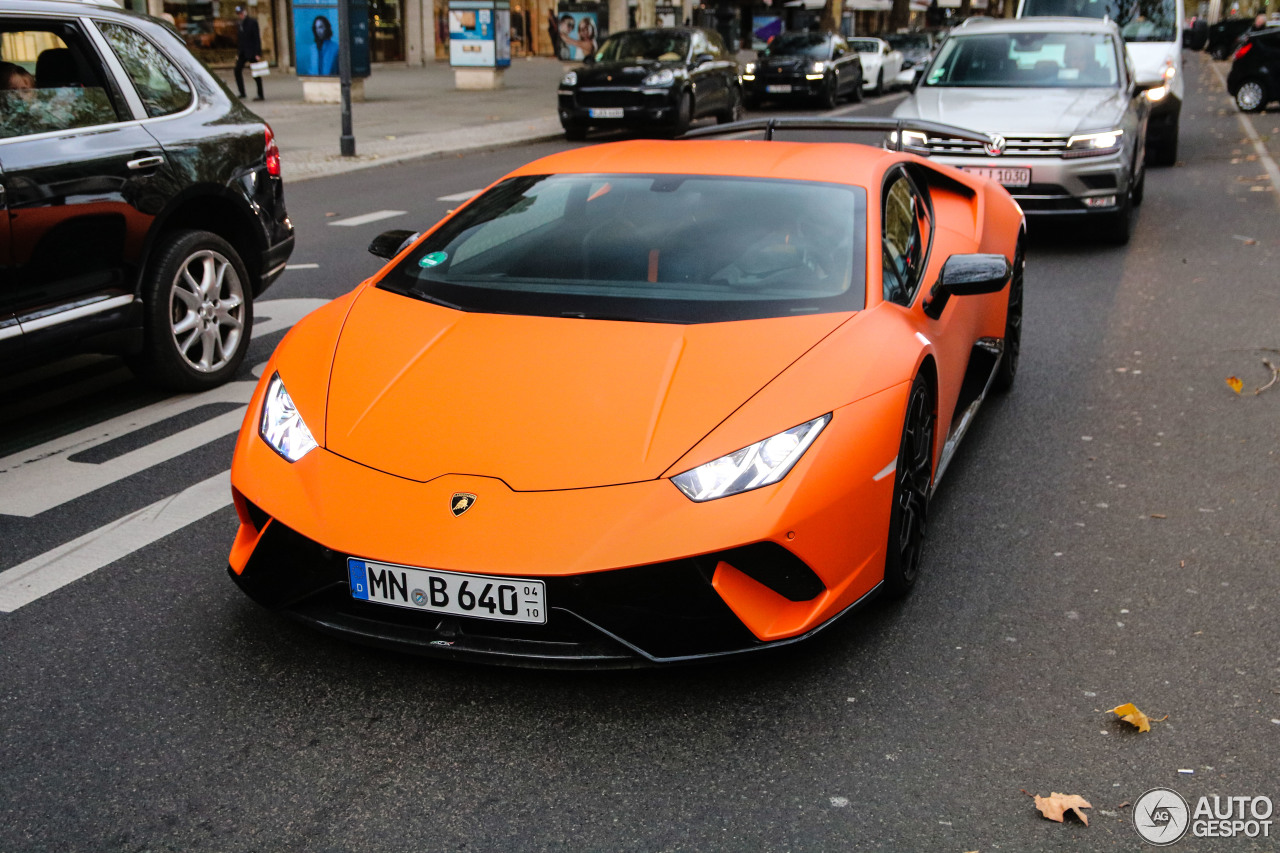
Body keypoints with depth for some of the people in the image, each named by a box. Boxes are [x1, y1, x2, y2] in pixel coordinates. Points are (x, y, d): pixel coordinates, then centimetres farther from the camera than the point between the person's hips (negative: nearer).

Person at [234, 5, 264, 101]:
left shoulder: (253, 22, -5)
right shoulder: (239, 25, 14)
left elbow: (257, 38, -10)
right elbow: (239, 40, 18)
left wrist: (258, 53, -16)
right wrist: (238, 53, 11)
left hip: (252, 52, -6)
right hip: (242, 52, 6)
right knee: (237, 70, -5)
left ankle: (260, 95, 4)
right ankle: (242, 93, 2)